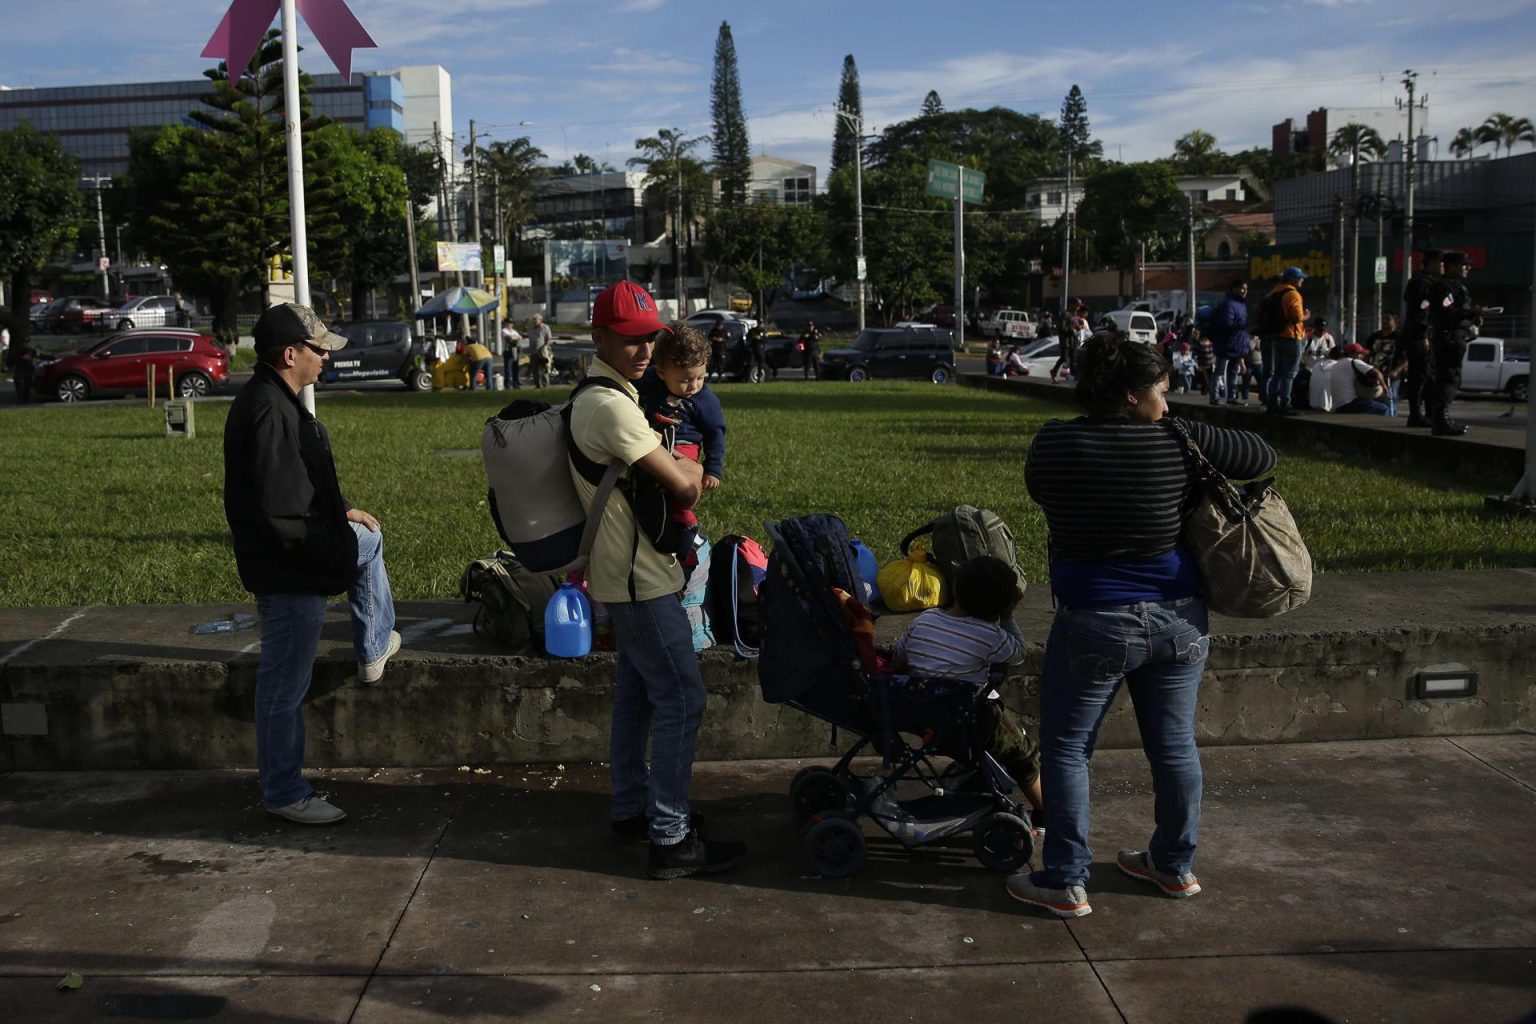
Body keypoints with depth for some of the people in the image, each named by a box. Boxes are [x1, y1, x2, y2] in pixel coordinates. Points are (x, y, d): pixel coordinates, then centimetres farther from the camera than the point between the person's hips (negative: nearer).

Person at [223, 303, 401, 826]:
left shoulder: (275, 400, 8)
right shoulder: (270, 411, -25)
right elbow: (280, 514, -28)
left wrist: (341, 512, 13)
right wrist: (333, 551, -17)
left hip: (303, 551, 11)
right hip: (288, 570, -11)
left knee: (370, 540, 32)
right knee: (285, 684, 1)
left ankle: (373, 651, 42)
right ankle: (284, 794, 14)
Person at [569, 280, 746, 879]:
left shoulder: (600, 396, 12)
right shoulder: (611, 406, -22)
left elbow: (654, 470, 21)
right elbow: (684, 486, -19)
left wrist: (679, 469, 1)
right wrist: (694, 471, 2)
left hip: (626, 575, 11)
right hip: (641, 581, -11)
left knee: (636, 691, 19)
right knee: (681, 699, -6)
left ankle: (631, 808, 31)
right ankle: (671, 839, 0)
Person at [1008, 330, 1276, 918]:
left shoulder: (1055, 444, -10)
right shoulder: (1181, 444, -8)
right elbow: (1262, 457, 3)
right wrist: (1205, 469, 19)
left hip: (1092, 625, -2)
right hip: (1178, 620, 3)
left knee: (1066, 748, 9)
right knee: (1174, 744, 16)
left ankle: (1066, 882, 11)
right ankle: (1176, 864, 32)